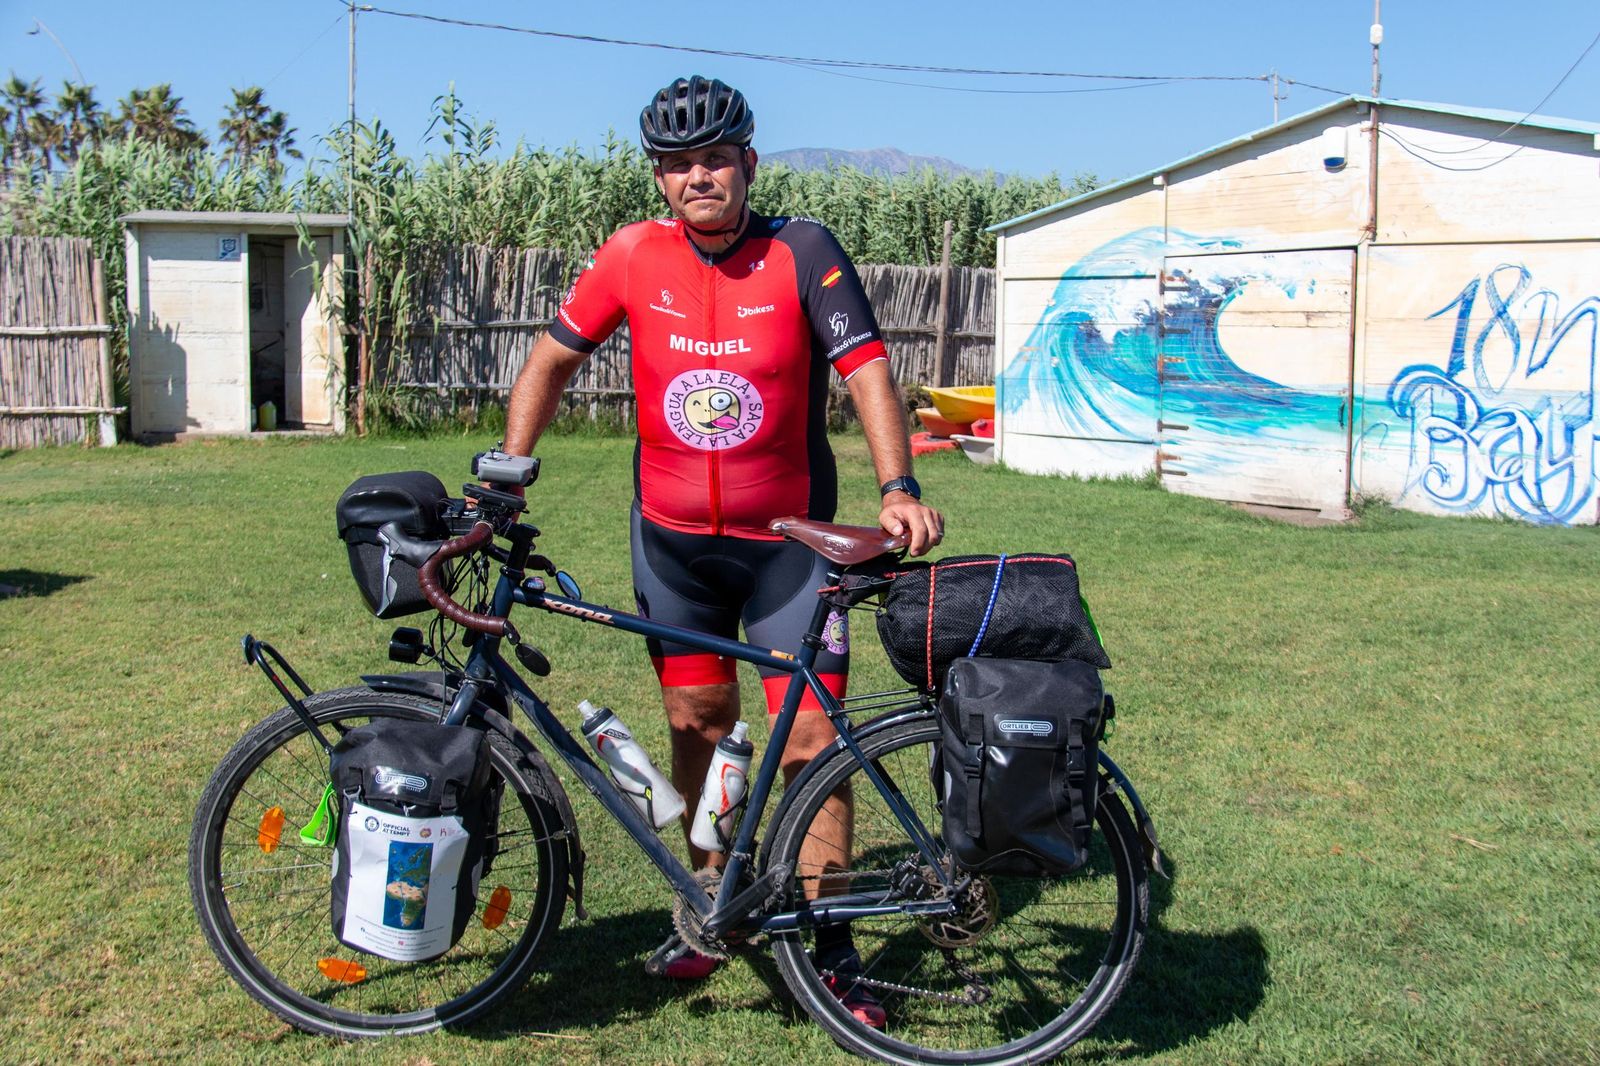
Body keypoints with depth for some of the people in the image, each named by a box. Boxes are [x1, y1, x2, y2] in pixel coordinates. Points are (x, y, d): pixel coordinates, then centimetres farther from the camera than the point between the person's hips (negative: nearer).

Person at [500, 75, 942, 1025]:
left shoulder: (802, 252, -11)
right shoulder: (635, 257, -4)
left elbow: (866, 368, -18)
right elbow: (554, 359, 6)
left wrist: (898, 489, -32)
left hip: (787, 539, -3)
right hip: (672, 537, 3)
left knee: (811, 737, -4)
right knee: (699, 723, 13)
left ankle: (832, 945, 9)